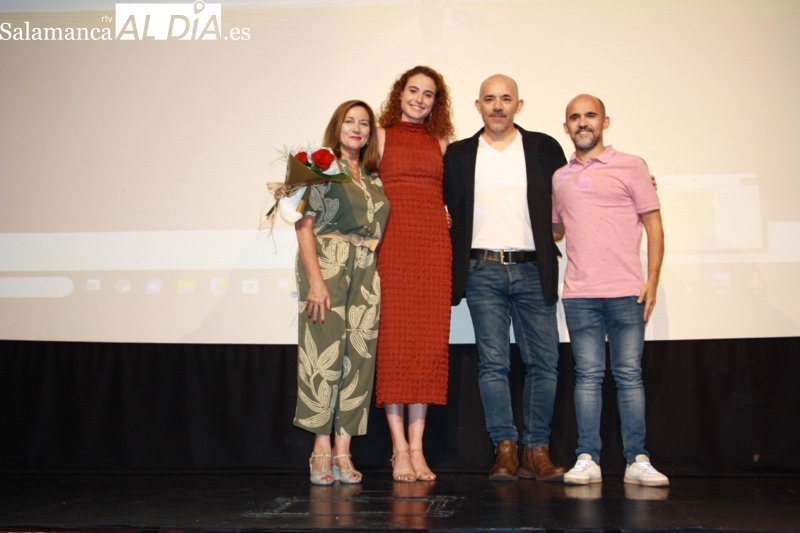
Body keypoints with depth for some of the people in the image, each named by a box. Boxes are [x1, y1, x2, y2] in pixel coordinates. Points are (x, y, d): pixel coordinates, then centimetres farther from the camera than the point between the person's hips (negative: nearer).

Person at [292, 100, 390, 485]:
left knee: (357, 359, 1)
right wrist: (315, 280, -16)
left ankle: (342, 452, 7)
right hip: (328, 269, -5)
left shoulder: (374, 178, 18)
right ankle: (321, 452, 2)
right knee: (323, 356, -7)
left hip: (366, 276, 5)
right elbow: (304, 226, -6)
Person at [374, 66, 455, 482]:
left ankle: (417, 447, 4)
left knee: (429, 344, -2)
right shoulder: (382, 135, 11)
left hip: (433, 244, 3)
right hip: (392, 242, -3)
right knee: (393, 341, -5)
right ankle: (399, 448, 1)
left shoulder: (440, 141, 19)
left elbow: (446, 193, 18)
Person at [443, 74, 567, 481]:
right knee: (493, 363, -1)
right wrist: (458, 257, 2)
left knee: (544, 362, -1)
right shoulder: (457, 154, 12)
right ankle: (505, 450, 5)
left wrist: (553, 249, 2)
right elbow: (445, 209, 13)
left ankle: (537, 451, 7)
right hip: (482, 271, 0)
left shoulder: (545, 148, 10)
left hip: (532, 271, 0)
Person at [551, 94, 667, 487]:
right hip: (579, 294, 2)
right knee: (587, 376, 3)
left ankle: (637, 461, 6)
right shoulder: (559, 178, 16)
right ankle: (587, 460, 6)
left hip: (626, 292, -2)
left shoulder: (631, 166, 6)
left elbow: (653, 225, 3)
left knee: (629, 375, 0)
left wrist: (652, 280, -4)